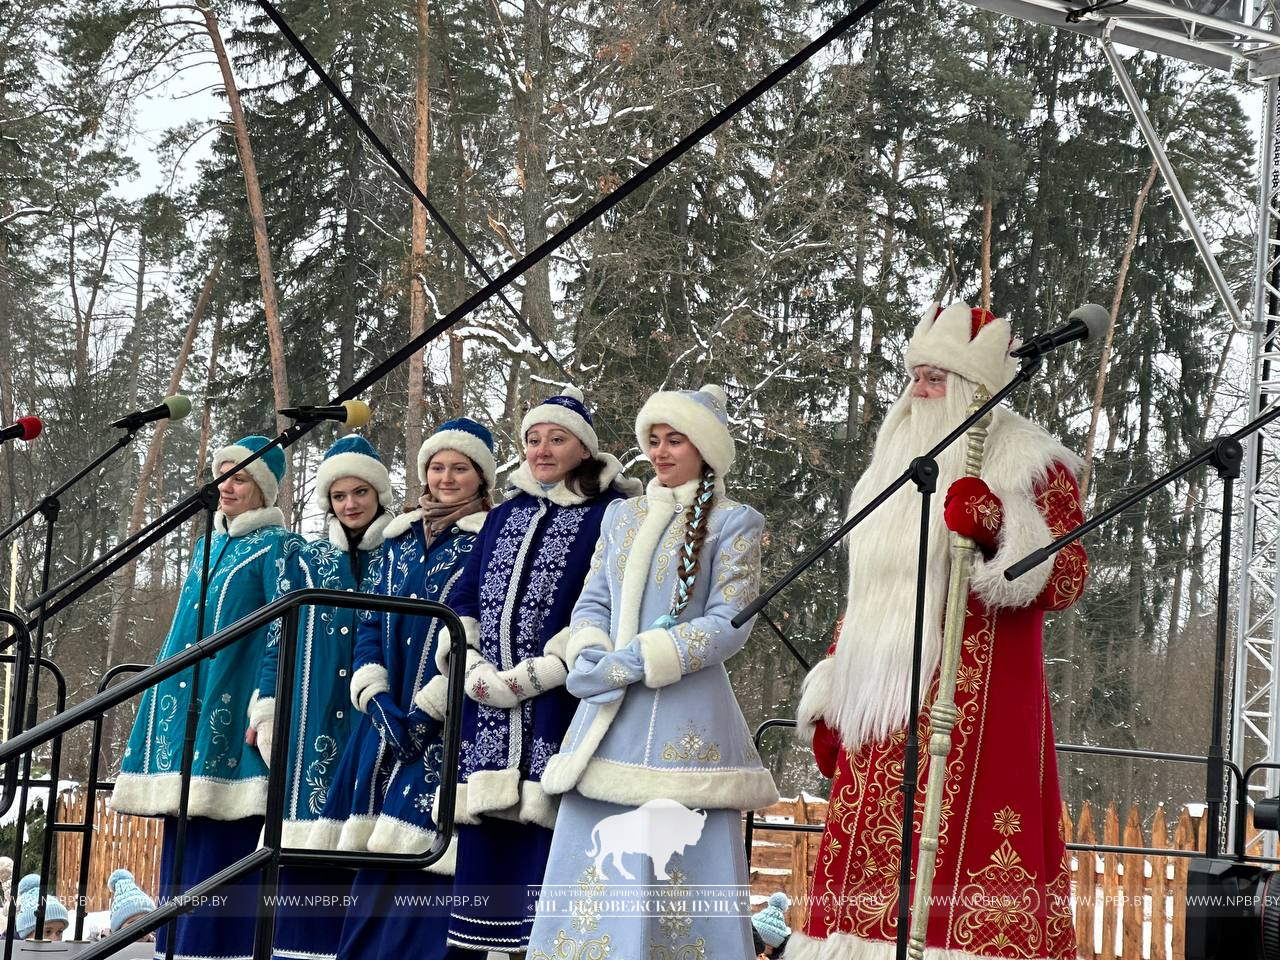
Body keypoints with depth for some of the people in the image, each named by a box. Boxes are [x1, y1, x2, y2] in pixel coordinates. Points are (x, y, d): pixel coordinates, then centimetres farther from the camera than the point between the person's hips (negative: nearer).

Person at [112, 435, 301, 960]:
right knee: (179, 850, 6)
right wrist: (164, 697, 22)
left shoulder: (279, 547, -1)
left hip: (232, 706, -8)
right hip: (184, 707, 8)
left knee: (218, 843, -11)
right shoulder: (206, 547, 21)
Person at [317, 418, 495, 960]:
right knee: (377, 854, 5)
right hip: (388, 718, 6)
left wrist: (429, 707, -16)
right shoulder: (399, 538, 17)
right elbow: (370, 625, 13)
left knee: (422, 858, -12)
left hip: (448, 720, -5)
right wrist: (377, 700, -4)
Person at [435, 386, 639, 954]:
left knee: (544, 825, -11)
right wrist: (472, 669, -2)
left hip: (558, 701, -5)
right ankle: (503, 940, 9)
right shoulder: (505, 514, 20)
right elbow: (464, 600, 15)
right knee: (487, 834, 3)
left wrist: (529, 678, -13)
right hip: (487, 703, 5)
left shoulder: (609, 514, 1)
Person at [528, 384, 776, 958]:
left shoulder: (733, 523, 0)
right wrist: (589, 655, -7)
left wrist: (635, 663, -15)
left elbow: (729, 625, -8)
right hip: (608, 720, 5)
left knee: (680, 877, -6)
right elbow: (591, 604, 16)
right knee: (593, 871, 3)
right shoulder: (621, 517, 17)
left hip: (686, 724, -5)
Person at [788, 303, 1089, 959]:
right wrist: (829, 698, 22)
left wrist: (996, 531, -27)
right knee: (871, 886, 2)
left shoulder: (1028, 466, 1)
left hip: (976, 714, -6)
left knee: (958, 862, -14)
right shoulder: (897, 467, 21)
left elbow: (1063, 581, -10)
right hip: (882, 715, 6)